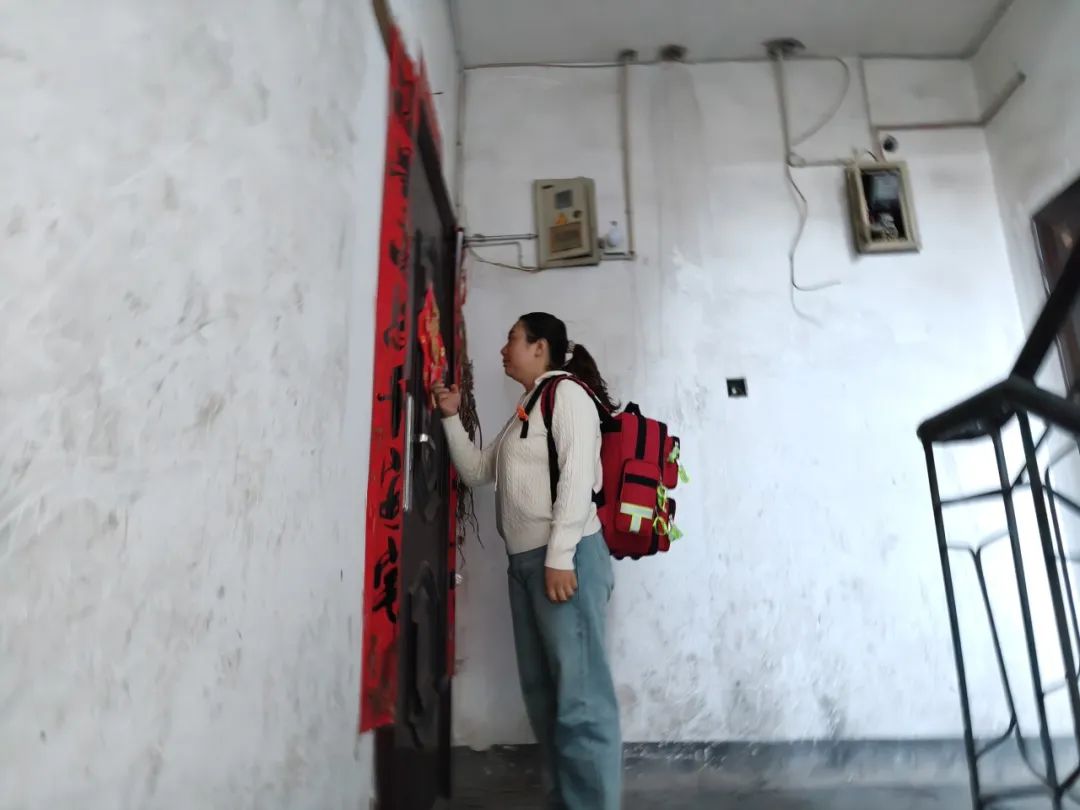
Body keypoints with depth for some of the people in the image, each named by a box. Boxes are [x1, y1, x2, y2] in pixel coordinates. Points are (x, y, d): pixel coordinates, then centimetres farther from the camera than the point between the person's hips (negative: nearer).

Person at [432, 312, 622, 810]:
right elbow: (476, 471, 25)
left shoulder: (567, 393, -3)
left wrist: (560, 557, -19)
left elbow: (577, 474, -14)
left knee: (579, 694, -5)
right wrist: (451, 417, 15)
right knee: (542, 690, 12)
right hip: (524, 562, 9)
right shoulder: (525, 410, 23)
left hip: (567, 557, -9)